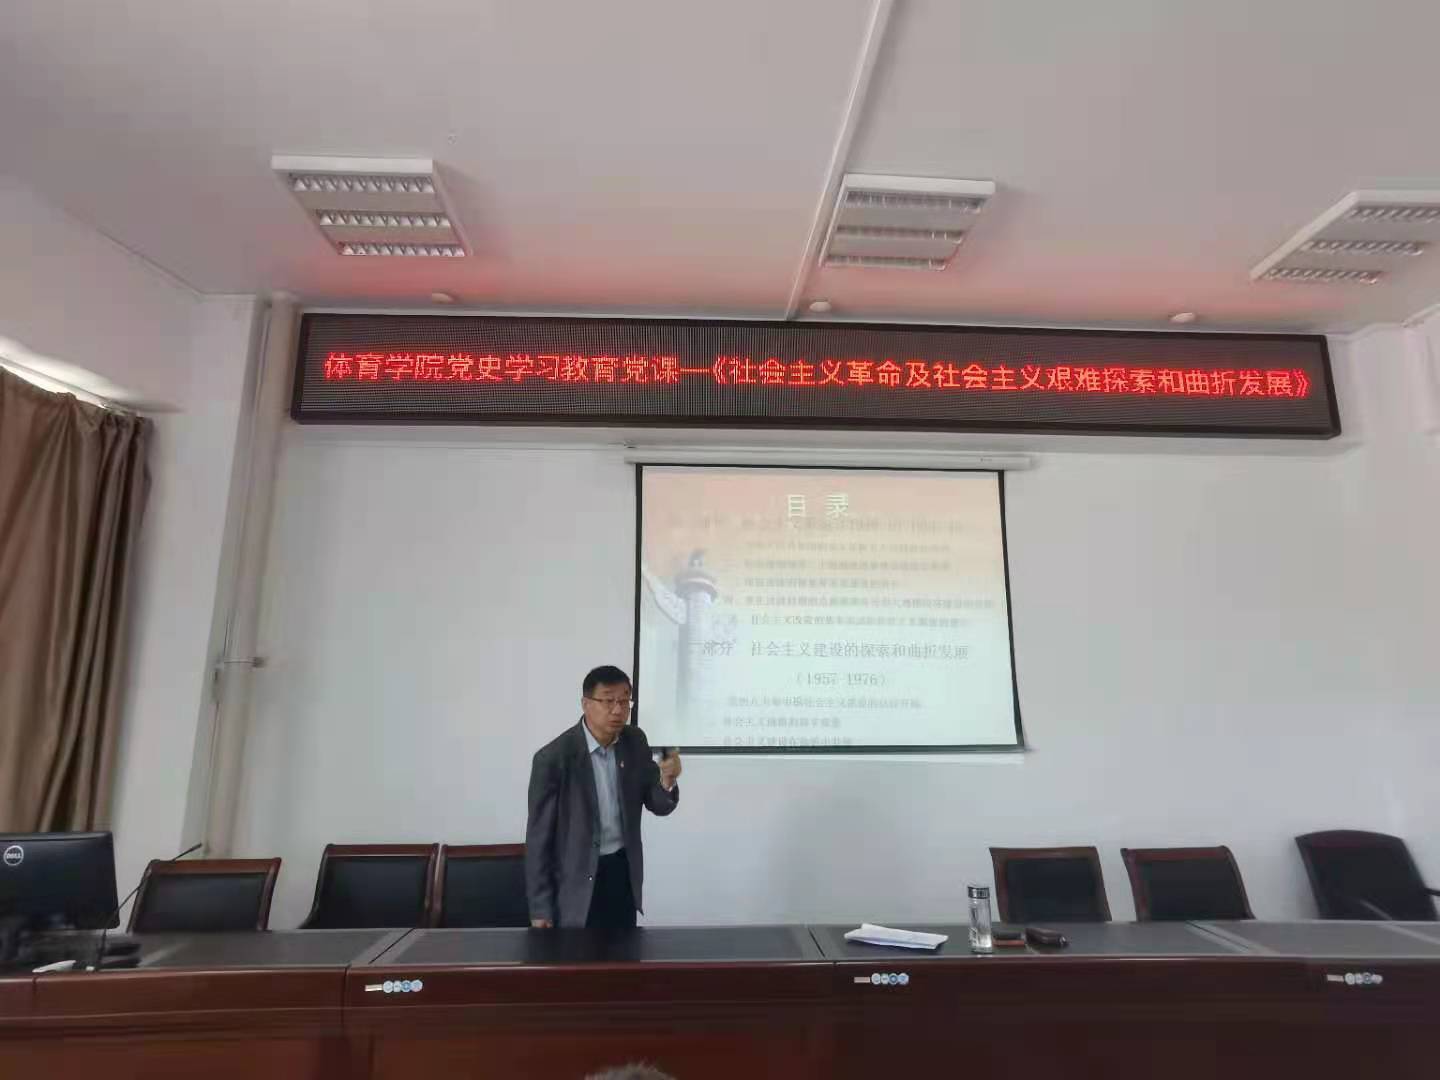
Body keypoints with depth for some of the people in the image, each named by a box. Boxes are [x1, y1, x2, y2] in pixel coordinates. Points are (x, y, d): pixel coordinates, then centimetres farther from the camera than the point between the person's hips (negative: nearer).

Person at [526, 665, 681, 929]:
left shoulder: (635, 741, -4)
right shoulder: (553, 757, -19)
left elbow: (659, 805, 1)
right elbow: (538, 837, -13)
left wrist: (668, 779, -21)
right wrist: (540, 908, -10)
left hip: (623, 872, 4)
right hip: (576, 879, -4)